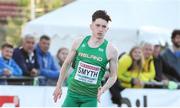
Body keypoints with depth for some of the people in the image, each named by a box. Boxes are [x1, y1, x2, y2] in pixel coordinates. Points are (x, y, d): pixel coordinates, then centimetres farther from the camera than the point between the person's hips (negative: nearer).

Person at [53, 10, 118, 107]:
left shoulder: (110, 50, -7)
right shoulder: (79, 42, -1)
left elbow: (113, 75, 2)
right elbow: (66, 63, 11)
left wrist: (103, 89, -16)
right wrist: (59, 86, 13)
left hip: (91, 98, -2)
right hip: (73, 92, 2)